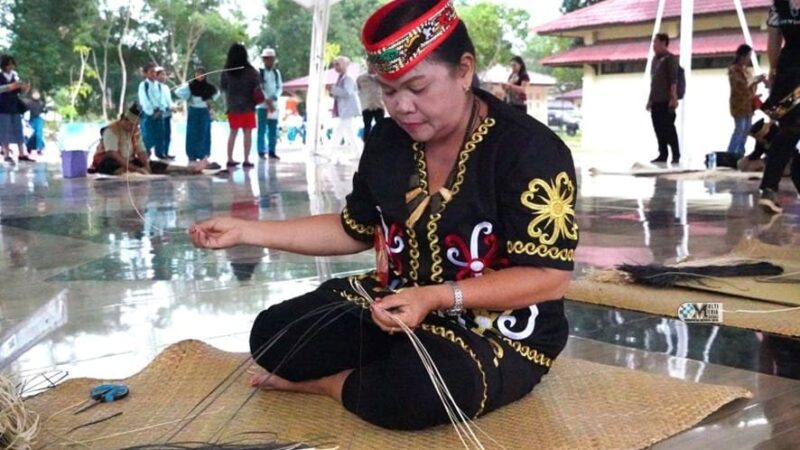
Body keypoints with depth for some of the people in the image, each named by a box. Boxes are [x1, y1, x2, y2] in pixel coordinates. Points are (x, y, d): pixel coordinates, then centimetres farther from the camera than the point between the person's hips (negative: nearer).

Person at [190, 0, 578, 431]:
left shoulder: (528, 151, -21)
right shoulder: (388, 140, 0)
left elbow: (549, 278, -22)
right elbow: (354, 231, 11)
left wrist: (436, 298, -33)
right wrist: (245, 230, 3)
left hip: (499, 329, -5)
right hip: (400, 305, 6)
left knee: (416, 387, -36)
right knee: (273, 334, -5)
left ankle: (323, 383, -7)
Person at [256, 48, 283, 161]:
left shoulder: (277, 72, 13)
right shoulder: (259, 72, -2)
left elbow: (280, 88, 9)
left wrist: (273, 99, -8)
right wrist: (267, 100, -15)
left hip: (274, 104, 4)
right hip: (262, 104, -4)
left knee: (273, 130, 5)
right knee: (262, 129, -3)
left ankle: (271, 151, 11)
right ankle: (261, 152, 1)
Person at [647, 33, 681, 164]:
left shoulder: (670, 58, -5)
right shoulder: (655, 59, 18)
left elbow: (673, 79, -13)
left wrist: (673, 97, -19)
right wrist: (650, 99, 17)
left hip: (666, 101, -8)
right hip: (656, 101, 8)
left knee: (668, 129, -6)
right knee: (658, 129, 7)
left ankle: (676, 155, 0)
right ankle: (662, 155, 11)